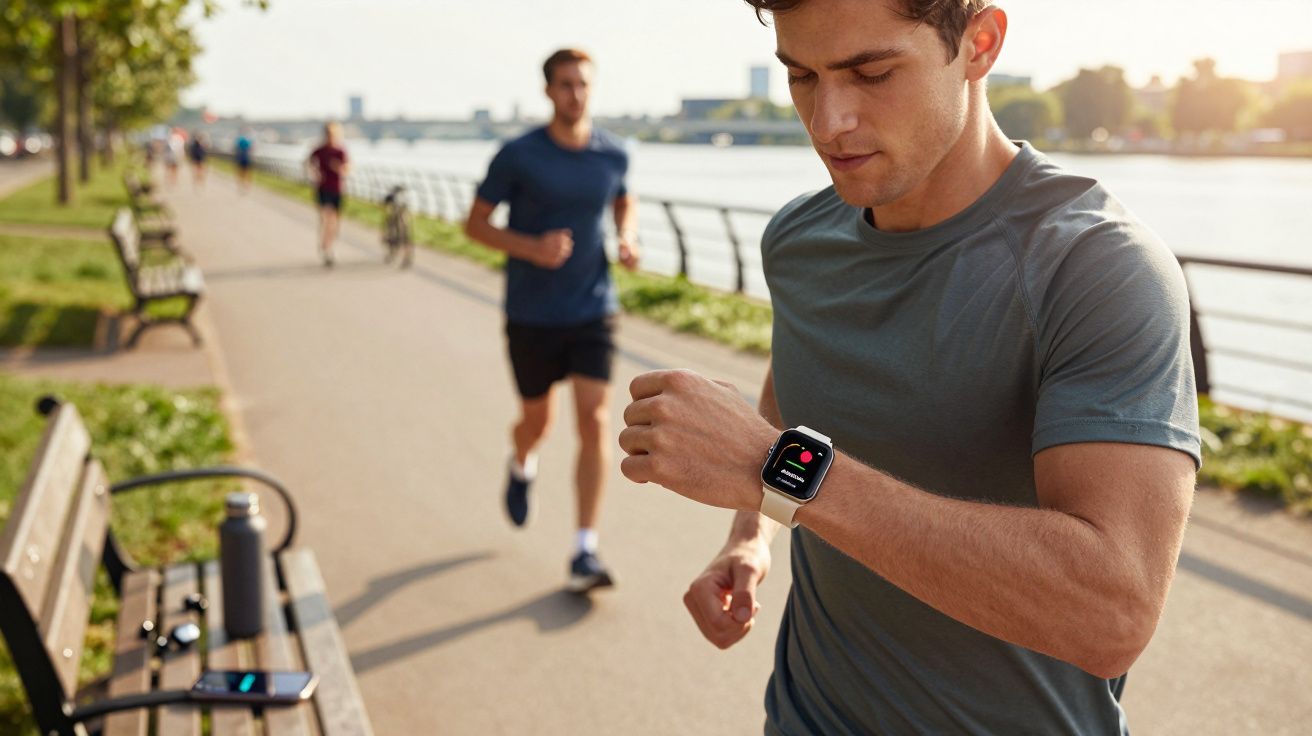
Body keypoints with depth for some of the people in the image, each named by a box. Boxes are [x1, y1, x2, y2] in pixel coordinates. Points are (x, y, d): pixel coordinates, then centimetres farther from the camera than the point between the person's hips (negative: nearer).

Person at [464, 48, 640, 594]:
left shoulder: (613, 154, 0)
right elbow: (475, 223, -3)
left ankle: (585, 553, -6)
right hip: (531, 316, -1)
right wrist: (532, 248, -20)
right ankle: (522, 465, 53)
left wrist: (628, 240, -1)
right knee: (537, 419, 14)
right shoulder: (517, 156, -9)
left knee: (594, 421, -10)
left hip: (593, 311, 1)